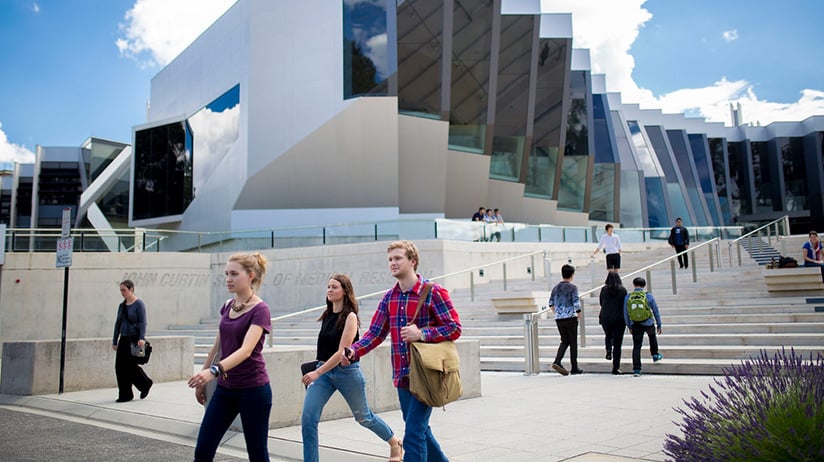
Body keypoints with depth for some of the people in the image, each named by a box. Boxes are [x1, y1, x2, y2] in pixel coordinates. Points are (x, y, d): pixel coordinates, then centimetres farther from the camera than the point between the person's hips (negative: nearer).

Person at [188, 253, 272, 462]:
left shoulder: (260, 310, -15)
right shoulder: (228, 306, 7)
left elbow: (246, 350, -29)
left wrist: (214, 370, -42)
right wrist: (202, 380, 20)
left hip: (253, 390, -7)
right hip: (225, 389, 7)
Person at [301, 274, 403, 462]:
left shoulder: (350, 317, -14)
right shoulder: (327, 316, 5)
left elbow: (342, 352, -20)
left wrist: (317, 373, -25)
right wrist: (316, 372, 16)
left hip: (346, 371, -5)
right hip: (323, 371, 5)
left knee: (363, 416, 14)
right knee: (307, 419, -9)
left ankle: (395, 442, 40)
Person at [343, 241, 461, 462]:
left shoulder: (433, 292, -10)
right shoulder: (389, 297, 9)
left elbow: (454, 328, -11)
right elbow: (376, 332, 8)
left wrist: (422, 334, -22)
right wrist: (353, 352, -9)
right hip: (402, 376, 7)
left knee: (413, 435, -9)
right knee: (420, 430, 19)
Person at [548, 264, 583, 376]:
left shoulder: (556, 287, 8)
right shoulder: (572, 287, -8)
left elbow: (551, 303, 14)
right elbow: (576, 303, -14)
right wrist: (578, 315, 1)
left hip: (559, 319, 5)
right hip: (570, 318, -5)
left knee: (565, 341, 14)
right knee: (573, 343, 5)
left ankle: (557, 362, -6)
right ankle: (574, 368, 11)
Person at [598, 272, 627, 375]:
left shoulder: (604, 289, -4)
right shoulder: (622, 290, -6)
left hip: (605, 319, 1)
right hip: (619, 320, -1)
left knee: (608, 336, 29)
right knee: (617, 344, 3)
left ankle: (608, 351, 3)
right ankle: (616, 368, 1)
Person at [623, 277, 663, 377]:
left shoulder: (628, 297, 0)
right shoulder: (649, 296, -3)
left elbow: (626, 313, 5)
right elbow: (656, 311, 3)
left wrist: (629, 326, 16)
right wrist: (659, 325, 13)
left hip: (635, 325, 0)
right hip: (648, 324, 0)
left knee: (636, 346, 3)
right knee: (652, 336, 32)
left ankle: (636, 369, 0)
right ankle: (655, 355, 44)